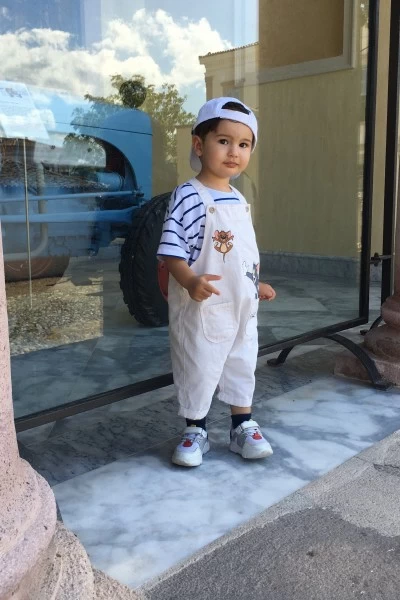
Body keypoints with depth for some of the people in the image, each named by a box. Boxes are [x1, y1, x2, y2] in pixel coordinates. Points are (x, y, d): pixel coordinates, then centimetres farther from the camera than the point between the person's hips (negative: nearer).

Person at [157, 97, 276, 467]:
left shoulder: (239, 200, 9)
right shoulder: (188, 196, -15)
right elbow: (171, 249, -21)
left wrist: (256, 284, 20)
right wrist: (189, 281, -36)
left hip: (242, 305, 7)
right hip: (202, 308, -7)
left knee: (242, 366, 17)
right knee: (197, 370, 6)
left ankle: (243, 427, 33)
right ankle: (195, 431, 25)